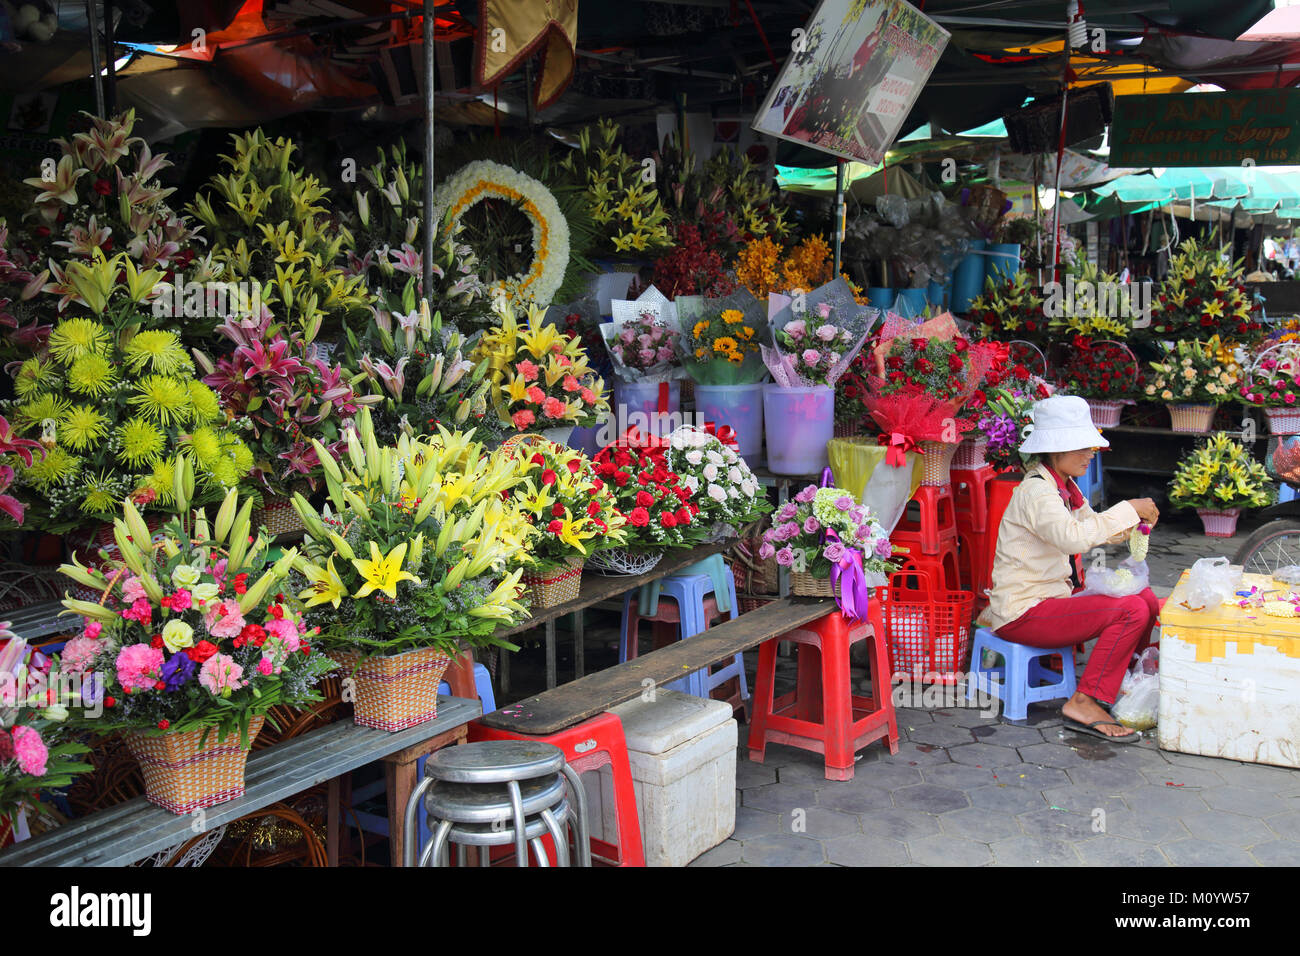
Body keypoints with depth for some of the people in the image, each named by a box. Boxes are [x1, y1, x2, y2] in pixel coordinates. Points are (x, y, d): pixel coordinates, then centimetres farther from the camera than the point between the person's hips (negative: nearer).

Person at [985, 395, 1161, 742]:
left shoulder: (1064, 487, 10)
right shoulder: (1035, 491, -20)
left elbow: (1093, 528, 23)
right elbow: (1074, 537, -37)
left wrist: (1135, 521, 3)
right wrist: (1127, 510, -26)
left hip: (1052, 596, 10)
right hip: (1023, 613, -10)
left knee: (1145, 598, 8)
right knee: (1131, 611, -21)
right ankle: (1084, 703, -15)